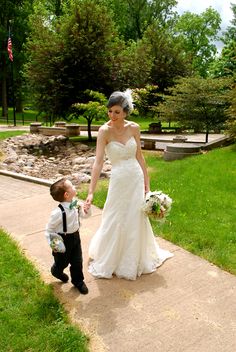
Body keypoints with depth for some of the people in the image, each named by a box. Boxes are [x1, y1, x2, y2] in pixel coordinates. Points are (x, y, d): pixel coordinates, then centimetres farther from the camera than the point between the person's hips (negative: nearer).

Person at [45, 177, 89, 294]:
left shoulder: (75, 204, -11)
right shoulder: (58, 212, -31)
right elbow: (49, 228, -17)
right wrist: (53, 243, -17)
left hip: (75, 236, 5)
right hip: (63, 240, -5)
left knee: (77, 261, 15)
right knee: (62, 261, 19)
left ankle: (78, 281, 39)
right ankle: (56, 271, 53)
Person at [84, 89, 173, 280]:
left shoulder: (134, 128, -4)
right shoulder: (104, 131, -15)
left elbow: (139, 157, 3)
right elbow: (98, 162, -20)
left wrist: (146, 183, 3)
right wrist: (91, 192, -26)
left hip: (136, 179, 3)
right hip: (119, 181, -3)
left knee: (136, 220, 15)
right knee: (115, 222, 7)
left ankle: (134, 260, 39)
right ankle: (107, 261, 33)